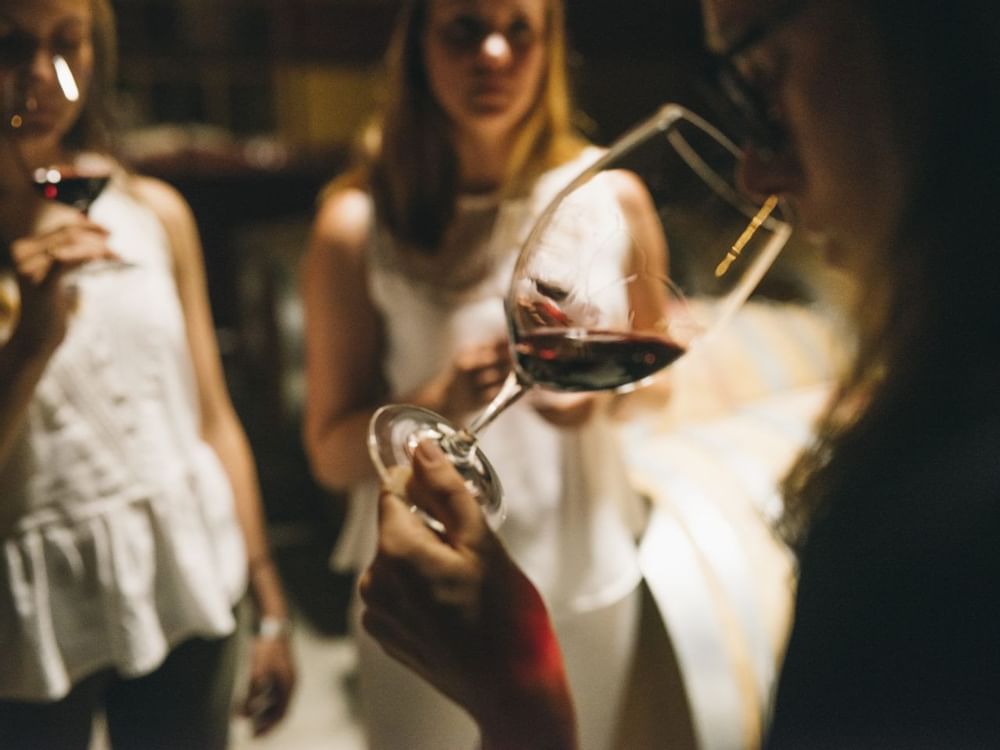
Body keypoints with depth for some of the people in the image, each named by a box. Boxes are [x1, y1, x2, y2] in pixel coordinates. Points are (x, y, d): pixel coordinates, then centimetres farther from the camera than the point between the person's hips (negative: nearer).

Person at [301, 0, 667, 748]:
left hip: (582, 578, 2)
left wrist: (602, 389, -14)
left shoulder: (609, 198, -6)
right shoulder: (359, 222, -10)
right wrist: (442, 402, -25)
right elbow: (332, 454, -7)